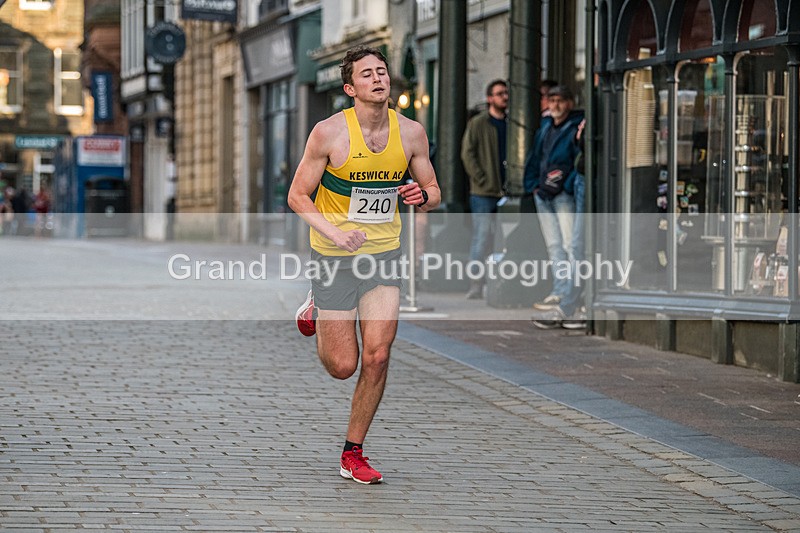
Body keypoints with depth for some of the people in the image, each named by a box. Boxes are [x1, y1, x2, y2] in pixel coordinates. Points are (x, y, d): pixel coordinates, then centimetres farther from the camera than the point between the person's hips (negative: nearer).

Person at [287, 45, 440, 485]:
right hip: (334, 256, -2)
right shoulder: (329, 132, -14)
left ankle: (353, 454, 8)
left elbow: (433, 193, 9)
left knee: (377, 357, -8)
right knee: (342, 366, 2)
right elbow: (297, 195, -7)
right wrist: (335, 232, -22)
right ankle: (316, 308, 36)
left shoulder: (411, 132, -3)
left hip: (384, 253, 3)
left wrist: (422, 196, -16)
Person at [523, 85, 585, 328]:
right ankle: (560, 295, 11)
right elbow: (534, 158, 25)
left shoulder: (576, 129, -5)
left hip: (565, 195, -8)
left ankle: (564, 301, -17)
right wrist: (533, 185, 15)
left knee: (570, 245, -11)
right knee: (554, 247, 8)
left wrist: (568, 184, -18)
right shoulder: (545, 128, 17)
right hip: (543, 195, 8)